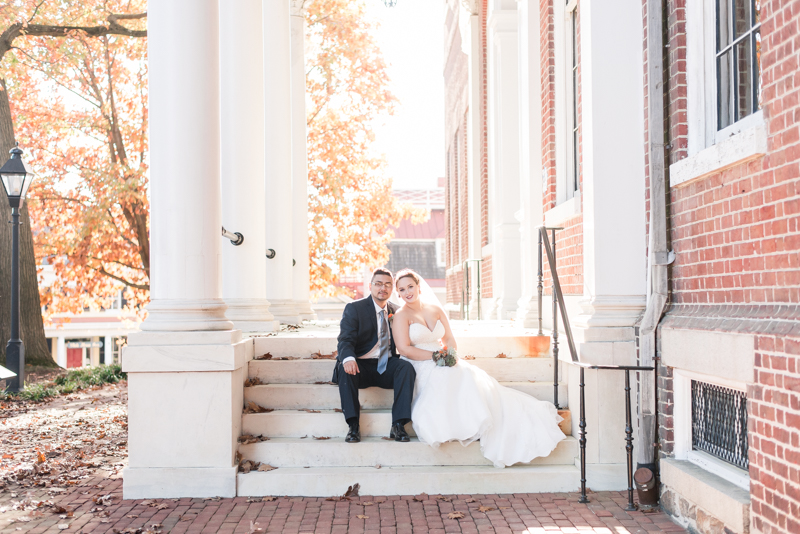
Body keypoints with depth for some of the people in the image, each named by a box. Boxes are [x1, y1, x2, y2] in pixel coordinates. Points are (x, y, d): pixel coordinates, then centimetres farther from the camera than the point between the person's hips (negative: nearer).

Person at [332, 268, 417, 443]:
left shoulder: (396, 311, 14)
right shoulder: (354, 308, 1)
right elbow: (346, 340, -12)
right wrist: (348, 358, -35)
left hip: (387, 366, 3)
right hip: (361, 366, -3)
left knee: (407, 367, -28)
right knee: (345, 369, -35)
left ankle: (398, 426, -30)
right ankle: (353, 426, -32)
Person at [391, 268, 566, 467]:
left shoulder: (435, 309, 15)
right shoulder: (402, 315, -1)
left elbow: (449, 339, 16)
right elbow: (404, 349, -12)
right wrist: (434, 355, -16)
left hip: (444, 363, 5)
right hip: (420, 369, -5)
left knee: (476, 379, -18)